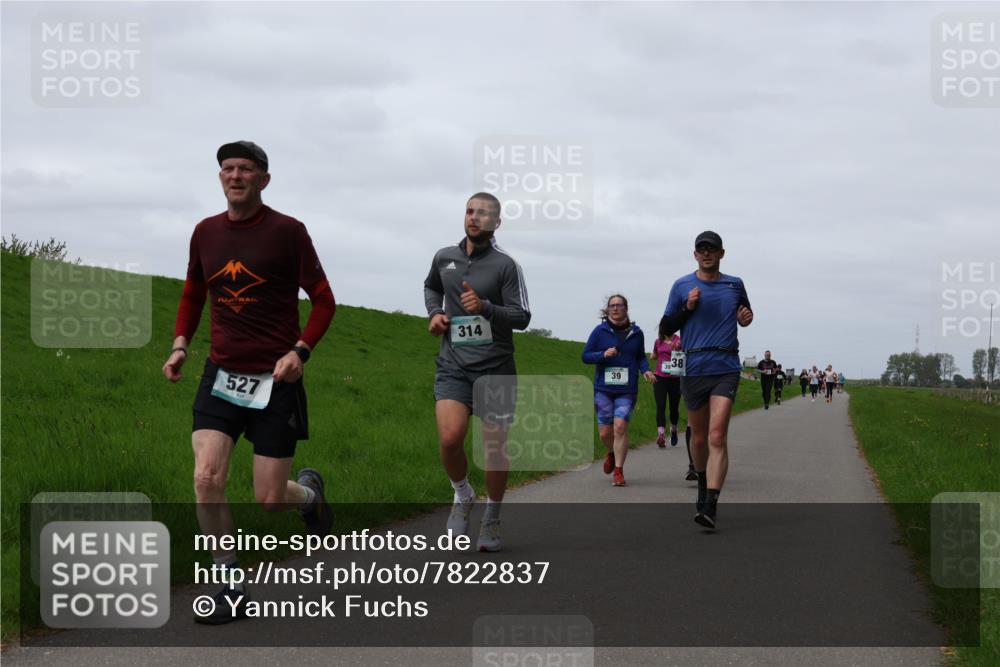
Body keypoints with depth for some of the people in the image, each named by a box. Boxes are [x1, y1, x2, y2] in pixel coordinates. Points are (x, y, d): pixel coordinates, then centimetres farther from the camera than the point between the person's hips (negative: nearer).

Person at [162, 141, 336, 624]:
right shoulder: (206, 232, 6)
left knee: (269, 499, -2)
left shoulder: (287, 231, -7)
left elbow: (323, 300, -3)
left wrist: (300, 351, -17)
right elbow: (193, 294, 21)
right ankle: (232, 589, -2)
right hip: (220, 375, 3)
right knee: (207, 478, -16)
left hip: (275, 379, -3)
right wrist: (180, 344, 5)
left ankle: (309, 490, 37)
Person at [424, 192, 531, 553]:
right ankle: (462, 495, 12)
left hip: (495, 369, -2)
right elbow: (431, 287, 31)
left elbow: (522, 317, -7)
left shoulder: (505, 265, -4)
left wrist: (484, 307, -22)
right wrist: (435, 312, 11)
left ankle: (492, 520, 21)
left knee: (495, 446, 2)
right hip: (453, 365, 2)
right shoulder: (444, 257, 9)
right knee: (449, 438, -17)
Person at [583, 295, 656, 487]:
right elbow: (585, 356, 4)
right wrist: (603, 355, -14)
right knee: (605, 432, 1)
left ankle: (618, 471, -6)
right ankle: (611, 453, 37)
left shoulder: (636, 333, 6)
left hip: (627, 390, 0)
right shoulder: (600, 331, 2)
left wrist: (646, 370, -1)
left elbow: (641, 356, 19)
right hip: (603, 389, 0)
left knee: (620, 426, -15)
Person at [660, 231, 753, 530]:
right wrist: (687, 308, -8)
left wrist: (746, 317, 4)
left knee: (717, 436, -15)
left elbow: (745, 313, 28)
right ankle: (702, 482, 39)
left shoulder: (735, 285, 11)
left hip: (725, 368, -1)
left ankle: (710, 506, -22)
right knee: (699, 437, 11)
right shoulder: (682, 286, 7)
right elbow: (666, 327, 8)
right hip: (693, 369, 1)